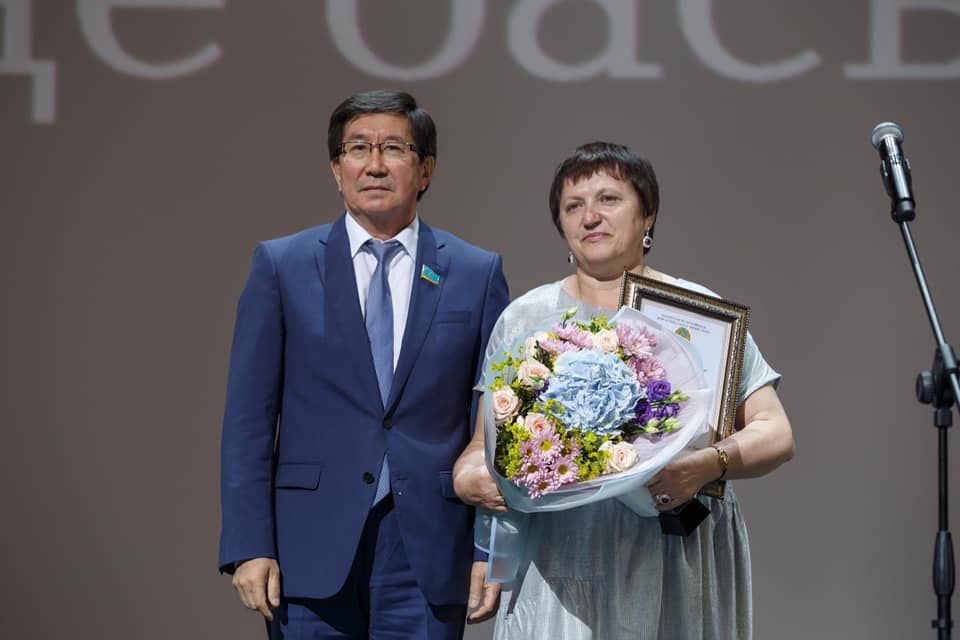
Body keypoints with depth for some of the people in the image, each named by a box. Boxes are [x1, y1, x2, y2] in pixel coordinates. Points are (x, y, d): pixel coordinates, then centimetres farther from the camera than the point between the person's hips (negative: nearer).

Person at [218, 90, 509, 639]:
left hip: (428, 555, 0)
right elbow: (248, 418, 1)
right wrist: (249, 546, -6)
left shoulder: (478, 274, 6)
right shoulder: (281, 266, 4)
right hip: (312, 551, 0)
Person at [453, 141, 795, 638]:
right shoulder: (524, 318, 11)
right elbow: (485, 444, 12)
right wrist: (469, 480, -11)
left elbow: (775, 434, -1)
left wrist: (713, 463, -22)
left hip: (677, 575, -1)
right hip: (561, 572, 1)